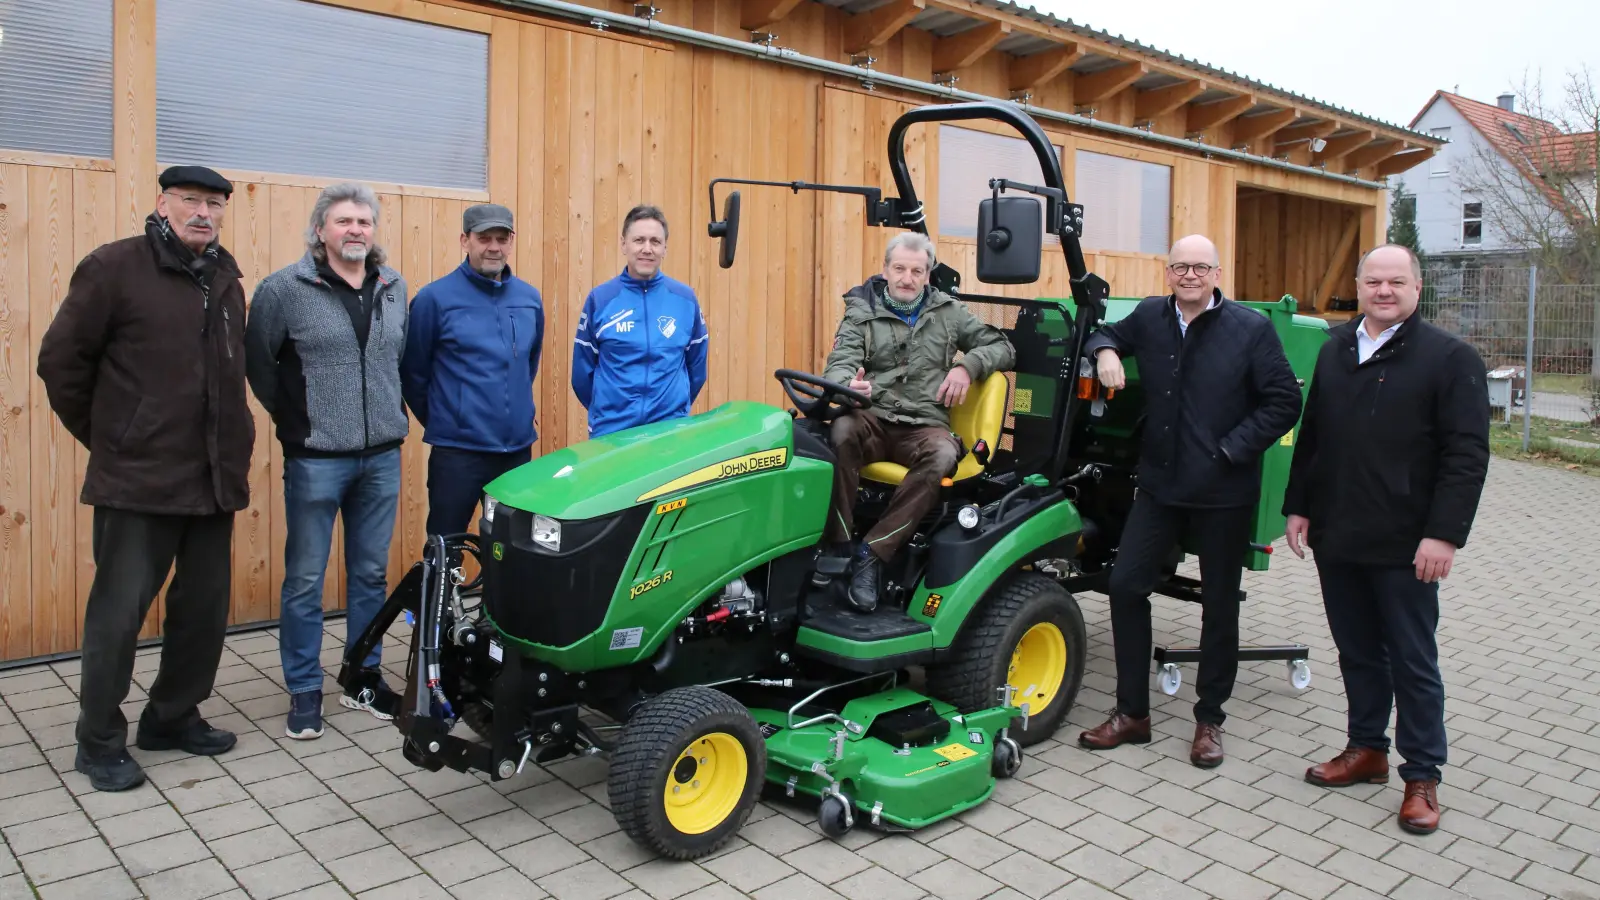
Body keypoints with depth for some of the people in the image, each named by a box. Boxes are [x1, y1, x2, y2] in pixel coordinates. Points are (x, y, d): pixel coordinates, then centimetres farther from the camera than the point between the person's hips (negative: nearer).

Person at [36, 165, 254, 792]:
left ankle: (172, 717, 29)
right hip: (138, 480, -6)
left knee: (206, 607, 11)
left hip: (213, 478, 6)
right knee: (119, 612, 0)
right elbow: (60, 360, -3)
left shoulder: (225, 280, 12)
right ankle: (99, 741, 17)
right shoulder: (114, 268, -6)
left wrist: (231, 443, 11)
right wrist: (102, 436, 3)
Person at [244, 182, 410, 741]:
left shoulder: (394, 289, 8)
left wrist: (396, 410, 11)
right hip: (316, 458, -4)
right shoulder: (285, 288, -6)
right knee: (305, 579, 4)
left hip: (381, 455, 4)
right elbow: (256, 358, 0)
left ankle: (363, 679, 27)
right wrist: (288, 414, 1)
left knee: (371, 574, 13)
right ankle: (304, 690, 18)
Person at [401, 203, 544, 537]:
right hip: (457, 450, -4)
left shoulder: (529, 298, 6)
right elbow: (411, 371, -1)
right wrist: (440, 421, 6)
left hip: (518, 448, 5)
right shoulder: (435, 298, -8)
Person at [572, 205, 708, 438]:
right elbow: (582, 370, 4)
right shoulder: (600, 298, -2)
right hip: (610, 431, -1)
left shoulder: (685, 298, 1)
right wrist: (605, 411, 10)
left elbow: (696, 367, 10)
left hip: (671, 430, 1)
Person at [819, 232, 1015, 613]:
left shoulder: (948, 312, 14)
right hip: (873, 420, 0)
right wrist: (849, 385, -31)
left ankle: (872, 553, -30)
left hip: (924, 426, 1)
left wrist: (968, 366, -4)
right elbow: (838, 365, -6)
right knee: (841, 430, -36)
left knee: (942, 454, -35)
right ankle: (837, 547, -28)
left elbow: (1003, 349, 17)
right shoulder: (861, 313, 8)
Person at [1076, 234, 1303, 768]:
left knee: (1219, 605, 8)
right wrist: (1105, 351, 1)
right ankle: (1132, 713, 15)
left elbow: (1284, 402, -7)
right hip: (1160, 485, 4)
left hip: (1224, 493, -3)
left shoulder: (1252, 329, -7)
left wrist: (1231, 450, -14)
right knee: (1126, 585, 0)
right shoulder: (1149, 317, 5)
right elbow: (1106, 334, 25)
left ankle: (1210, 720, 25)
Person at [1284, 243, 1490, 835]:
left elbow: (1467, 455, -11)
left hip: (1405, 546, -5)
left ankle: (1421, 776, 17)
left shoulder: (1450, 357, -6)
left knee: (1413, 663, 5)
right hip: (1336, 538, 5)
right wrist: (1299, 507, 11)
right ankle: (1366, 749, 31)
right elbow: (1312, 436, 15)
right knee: (1357, 653, 16)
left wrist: (1444, 534, -17)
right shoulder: (1335, 350, 12)